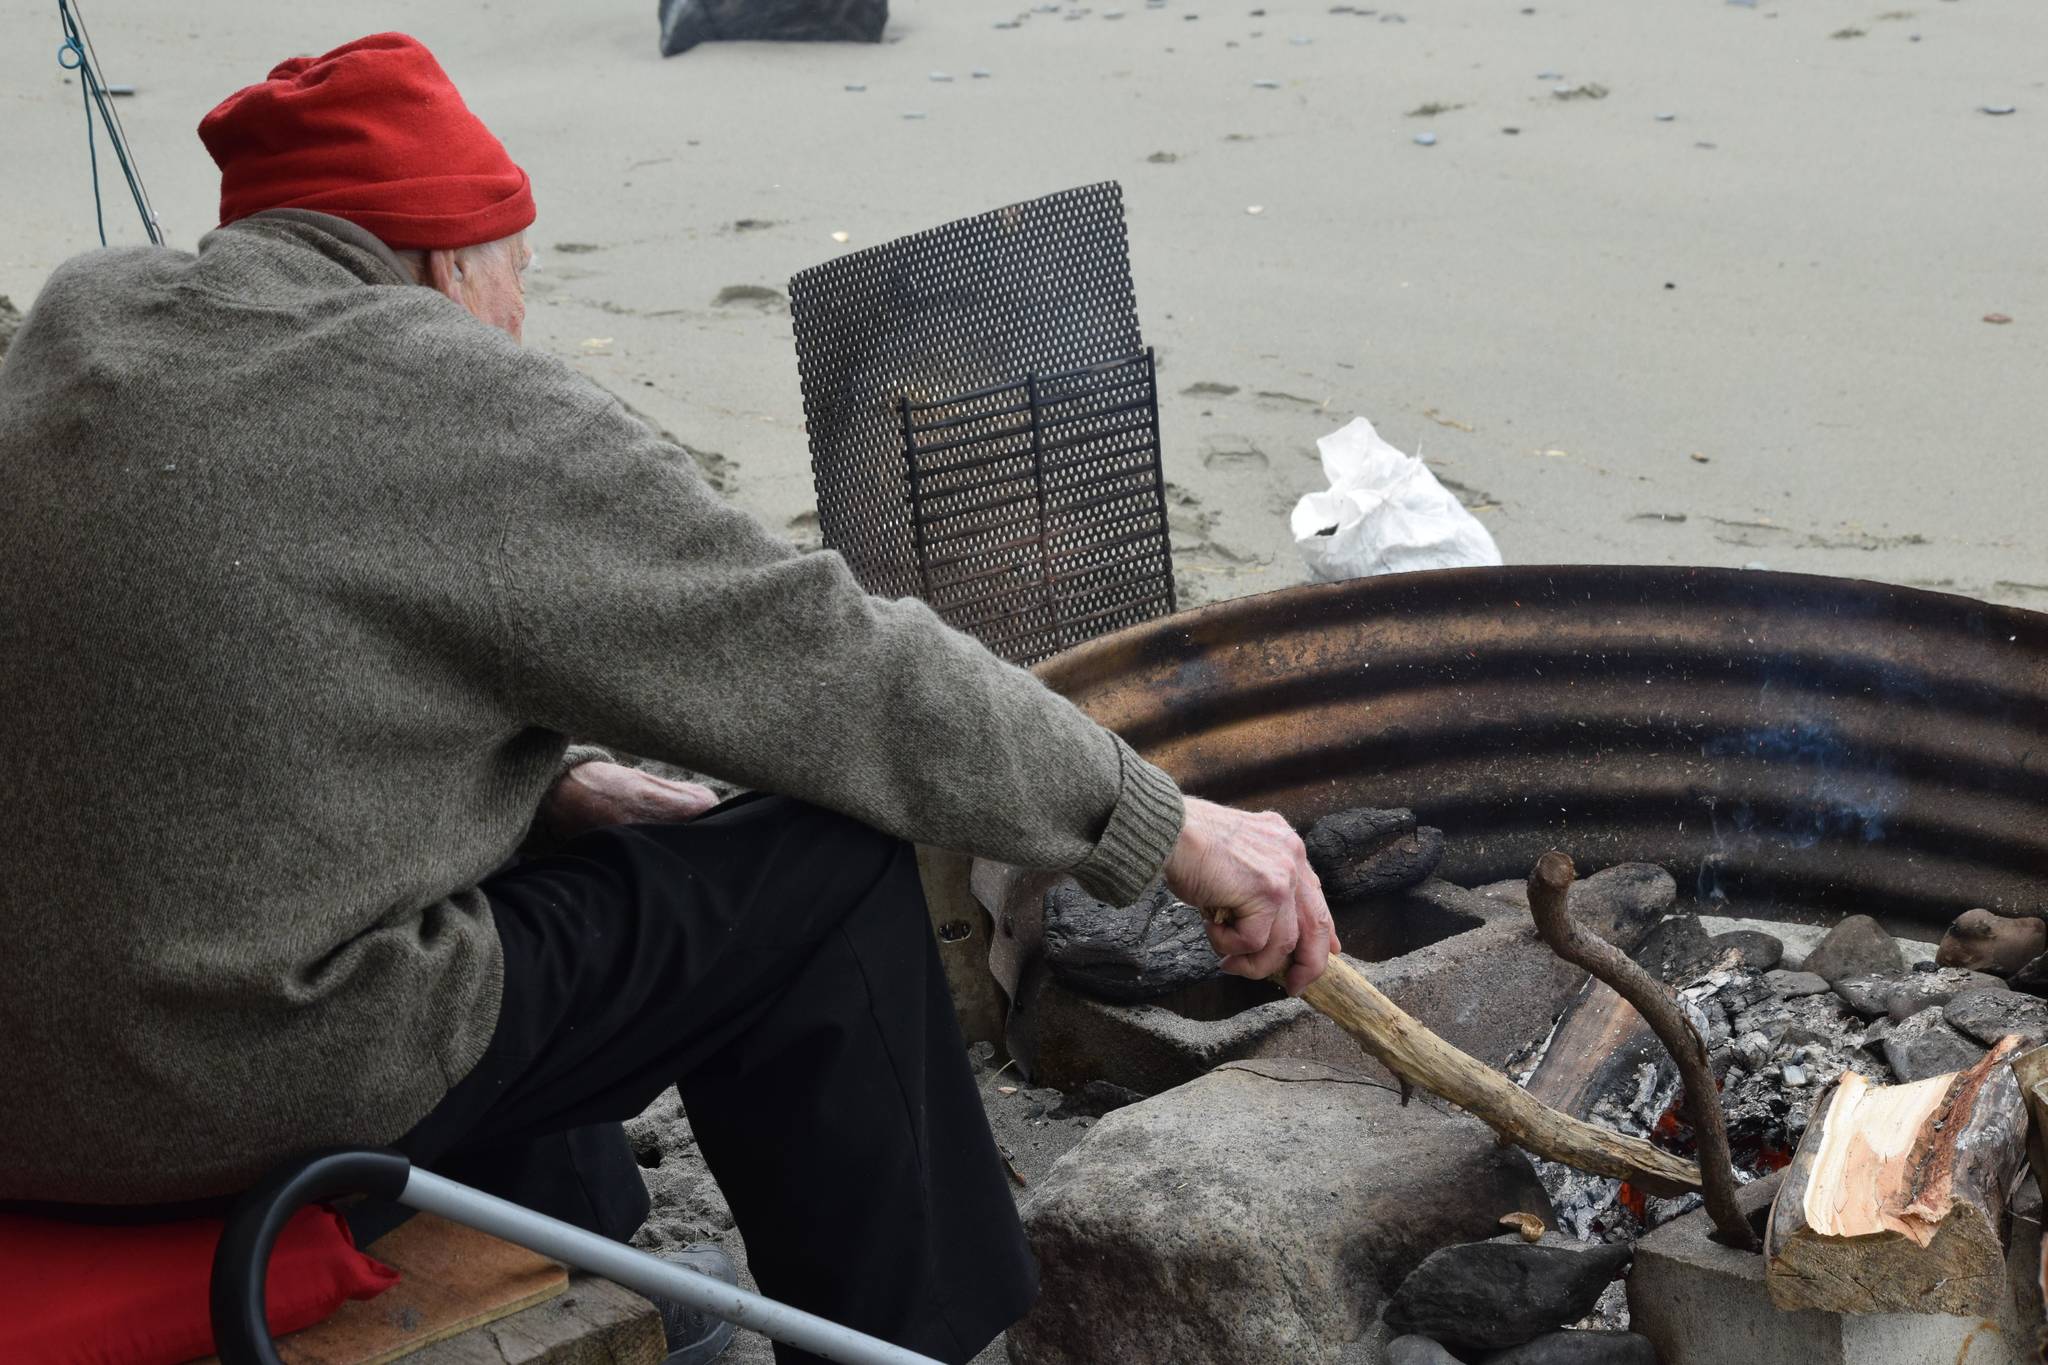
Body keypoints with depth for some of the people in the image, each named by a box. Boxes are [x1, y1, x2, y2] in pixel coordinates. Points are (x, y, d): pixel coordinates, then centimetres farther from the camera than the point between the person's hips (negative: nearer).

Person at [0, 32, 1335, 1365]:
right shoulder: (471, 414, -13)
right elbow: (827, 664, -10)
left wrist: (550, 783, 11)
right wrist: (1162, 823, -2)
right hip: (255, 1087, -9)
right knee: (837, 878, 1)